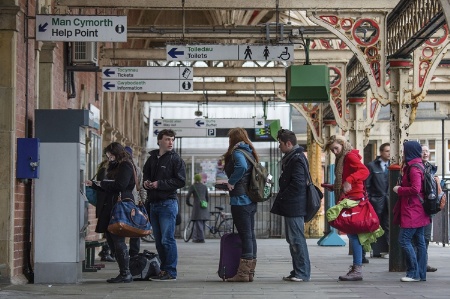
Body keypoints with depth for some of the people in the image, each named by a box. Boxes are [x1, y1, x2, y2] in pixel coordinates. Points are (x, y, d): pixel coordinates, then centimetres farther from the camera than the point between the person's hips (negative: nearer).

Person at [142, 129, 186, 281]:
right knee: (158, 240, 10)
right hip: (154, 204, 7)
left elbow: (181, 181, -11)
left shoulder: (176, 159, -3)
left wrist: (159, 184, -15)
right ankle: (164, 270, 18)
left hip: (168, 203, -7)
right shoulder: (152, 159, 15)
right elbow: (146, 175, 28)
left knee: (167, 239, -9)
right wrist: (146, 182, 5)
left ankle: (170, 271, -4)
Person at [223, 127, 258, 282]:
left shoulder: (237, 152, -10)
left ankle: (243, 273, -6)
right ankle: (250, 271, 16)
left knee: (245, 235, -8)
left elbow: (241, 167, -30)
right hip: (251, 200, 9)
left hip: (240, 200, -9)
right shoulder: (250, 152, 16)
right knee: (250, 234, 11)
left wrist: (231, 182, -18)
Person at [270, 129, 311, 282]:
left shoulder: (297, 159, -15)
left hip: (294, 208, -11)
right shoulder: (291, 158, 18)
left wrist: (282, 198, -13)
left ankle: (303, 273, -4)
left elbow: (297, 184, -21)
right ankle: (297, 271, 20)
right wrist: (281, 199, 14)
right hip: (291, 207, 11)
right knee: (292, 239, 14)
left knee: (297, 239, -7)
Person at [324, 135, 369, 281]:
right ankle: (356, 268, 12)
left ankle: (357, 269, -14)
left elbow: (364, 171, -23)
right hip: (347, 199, 10)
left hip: (354, 199, -10)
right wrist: (335, 187, 14)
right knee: (352, 234, 9)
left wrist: (350, 181, -36)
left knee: (353, 234, -12)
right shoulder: (342, 159, 21)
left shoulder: (350, 156, -8)